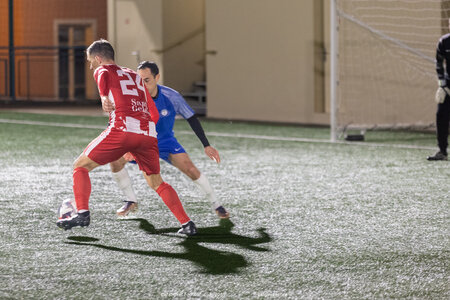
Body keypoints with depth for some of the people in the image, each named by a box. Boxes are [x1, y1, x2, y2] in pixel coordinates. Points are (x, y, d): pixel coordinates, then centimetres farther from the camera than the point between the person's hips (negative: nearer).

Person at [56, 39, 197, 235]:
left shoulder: (103, 70, 15)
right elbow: (155, 114, 29)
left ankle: (82, 213, -4)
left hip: (122, 130, -5)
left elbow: (103, 76, -14)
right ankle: (186, 223, 8)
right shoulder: (134, 75, 31)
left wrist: (104, 97, -28)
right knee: (156, 182, 19)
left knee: (81, 166, 10)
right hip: (148, 134, 5)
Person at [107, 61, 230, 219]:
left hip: (166, 142, -1)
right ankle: (131, 202, -3)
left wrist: (206, 145, -12)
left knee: (190, 169, -19)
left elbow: (192, 119, -11)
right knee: (116, 160, -23)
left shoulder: (171, 96, -23)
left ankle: (215, 204, 2)